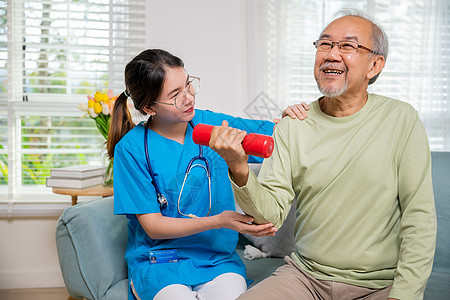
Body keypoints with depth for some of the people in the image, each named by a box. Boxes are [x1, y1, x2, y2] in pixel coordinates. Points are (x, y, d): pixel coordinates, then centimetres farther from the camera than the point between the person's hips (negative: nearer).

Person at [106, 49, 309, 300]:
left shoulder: (211, 123, 3)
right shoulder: (132, 149, -8)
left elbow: (273, 134, 14)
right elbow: (153, 226, -8)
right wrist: (218, 221, -18)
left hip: (218, 259, 2)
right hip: (158, 263, -2)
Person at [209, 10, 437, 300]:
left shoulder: (401, 119, -6)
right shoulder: (291, 125, 1)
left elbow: (419, 217, -5)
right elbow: (272, 213, -5)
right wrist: (239, 170, -23)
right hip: (305, 275, 2)